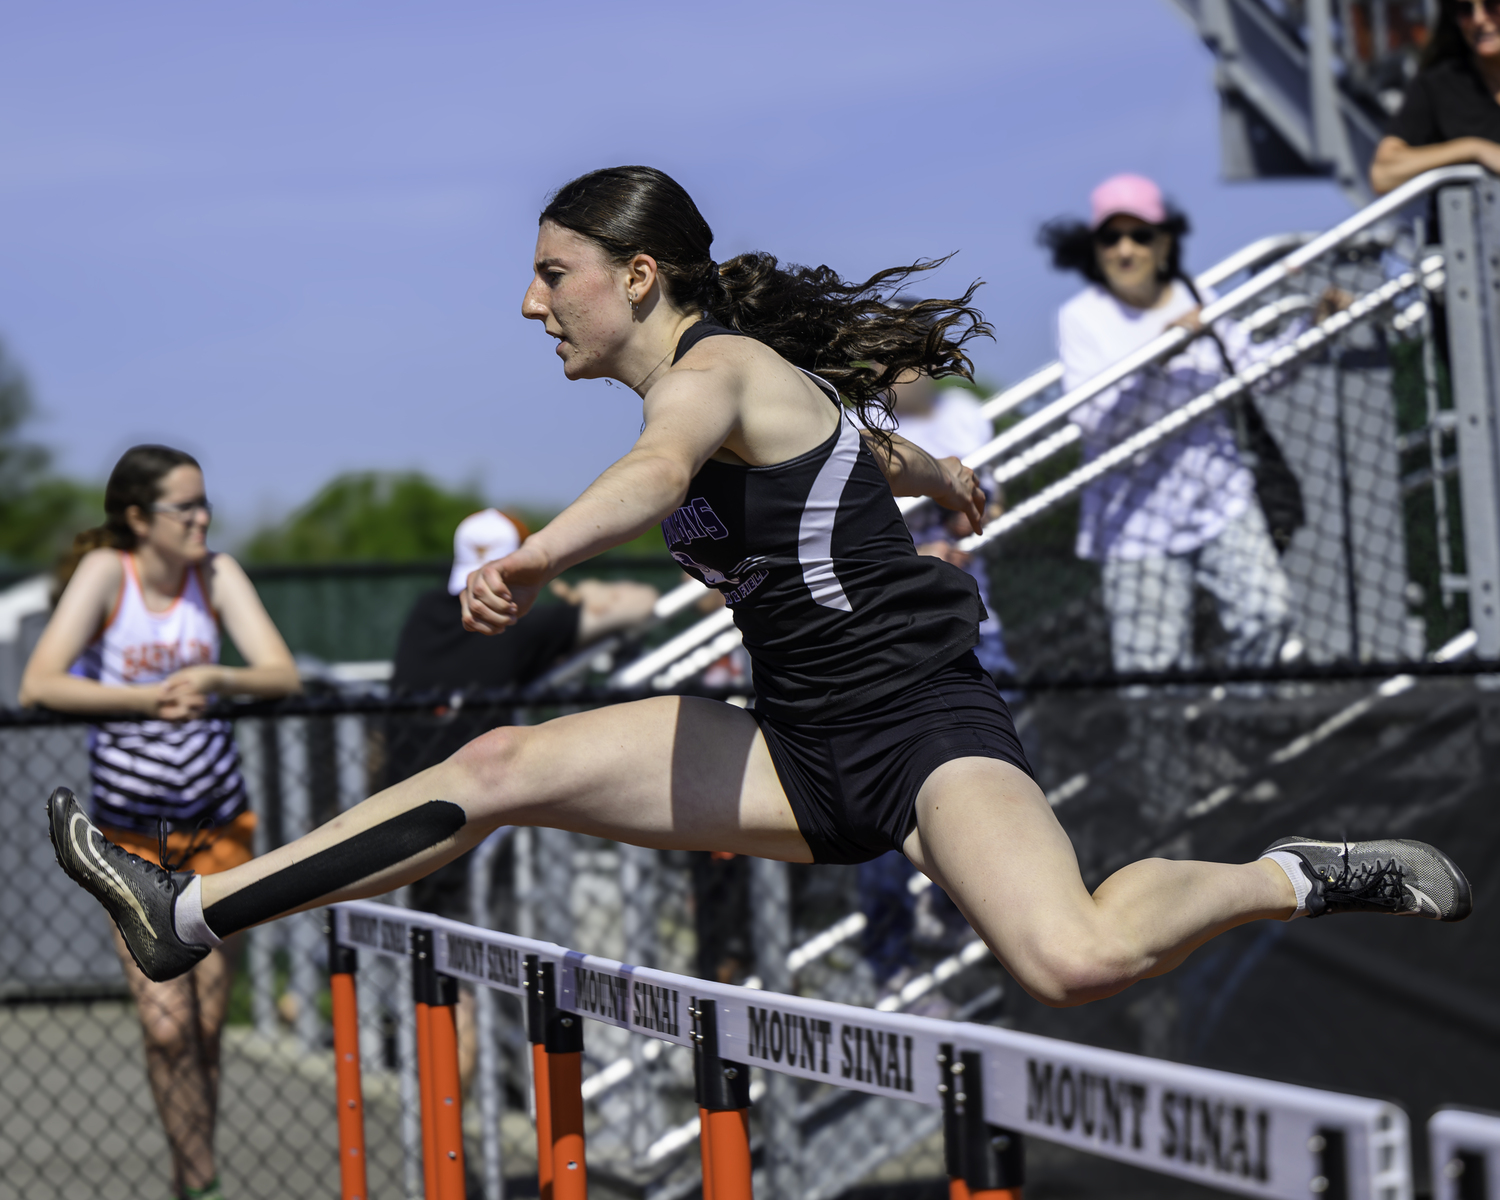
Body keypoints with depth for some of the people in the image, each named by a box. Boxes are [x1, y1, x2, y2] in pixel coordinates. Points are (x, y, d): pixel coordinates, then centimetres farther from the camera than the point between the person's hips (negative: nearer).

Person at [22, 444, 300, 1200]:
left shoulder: (215, 572, -1)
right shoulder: (106, 571, -11)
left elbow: (282, 674, -7)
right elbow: (38, 686, -20)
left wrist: (214, 678, -27)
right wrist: (146, 697, -30)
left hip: (217, 822, 3)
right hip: (130, 833, -3)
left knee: (207, 1021, 3)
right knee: (167, 1026, -10)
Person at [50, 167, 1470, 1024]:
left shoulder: (718, 366, -12)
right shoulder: (719, 383, 14)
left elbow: (658, 473, -38)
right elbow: (867, 440, 35)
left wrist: (533, 558, -59)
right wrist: (951, 485, 58)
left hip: (921, 724, -9)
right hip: (801, 748, 9)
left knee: (1076, 961, -34)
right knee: (502, 767, -4)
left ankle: (1300, 877, -8)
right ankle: (187, 916, -1)